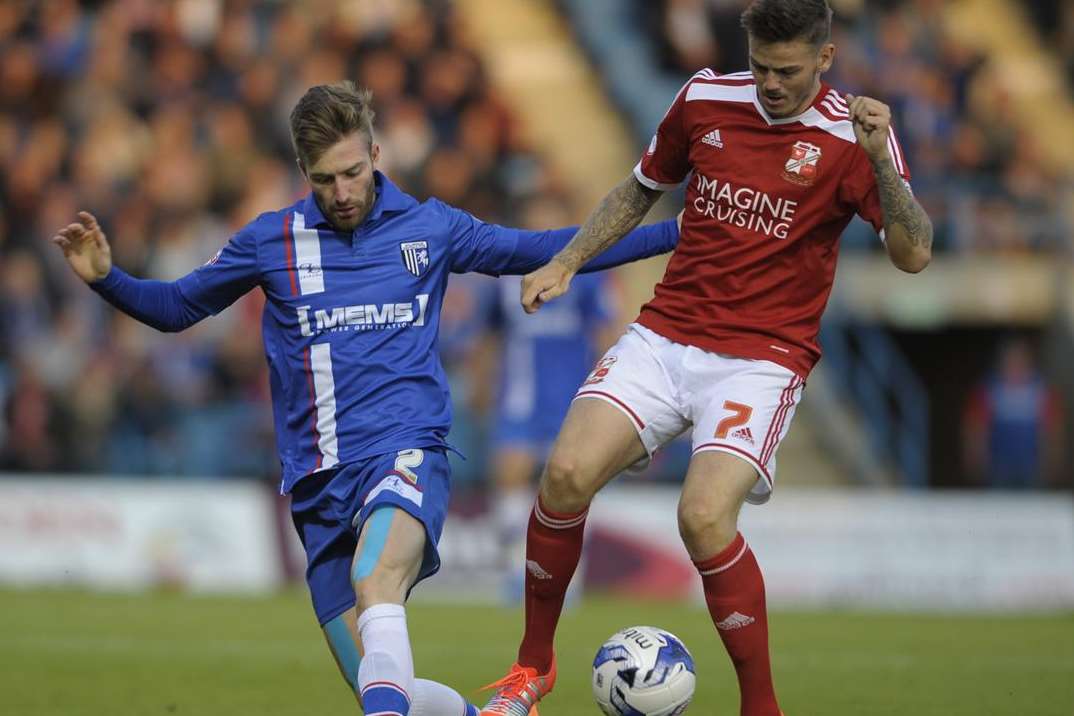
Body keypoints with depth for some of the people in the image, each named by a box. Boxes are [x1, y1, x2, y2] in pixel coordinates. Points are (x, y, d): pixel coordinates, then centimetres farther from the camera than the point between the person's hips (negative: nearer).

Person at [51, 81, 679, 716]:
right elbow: (176, 308, 20)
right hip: (320, 483, 3)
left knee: (375, 583, -37)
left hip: (405, 451, -2)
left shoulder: (430, 228, 9)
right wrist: (105, 277, 0)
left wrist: (674, 234, 19)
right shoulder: (271, 240, 9)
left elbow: (543, 251, 21)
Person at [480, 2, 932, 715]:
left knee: (705, 516, -26)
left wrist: (880, 159, -29)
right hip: (664, 335, 4)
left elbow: (914, 254, -15)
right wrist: (564, 263, 13)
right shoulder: (706, 99, 5)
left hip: (762, 357, -4)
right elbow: (641, 189, 22)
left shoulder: (854, 134, -6)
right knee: (567, 474, -17)